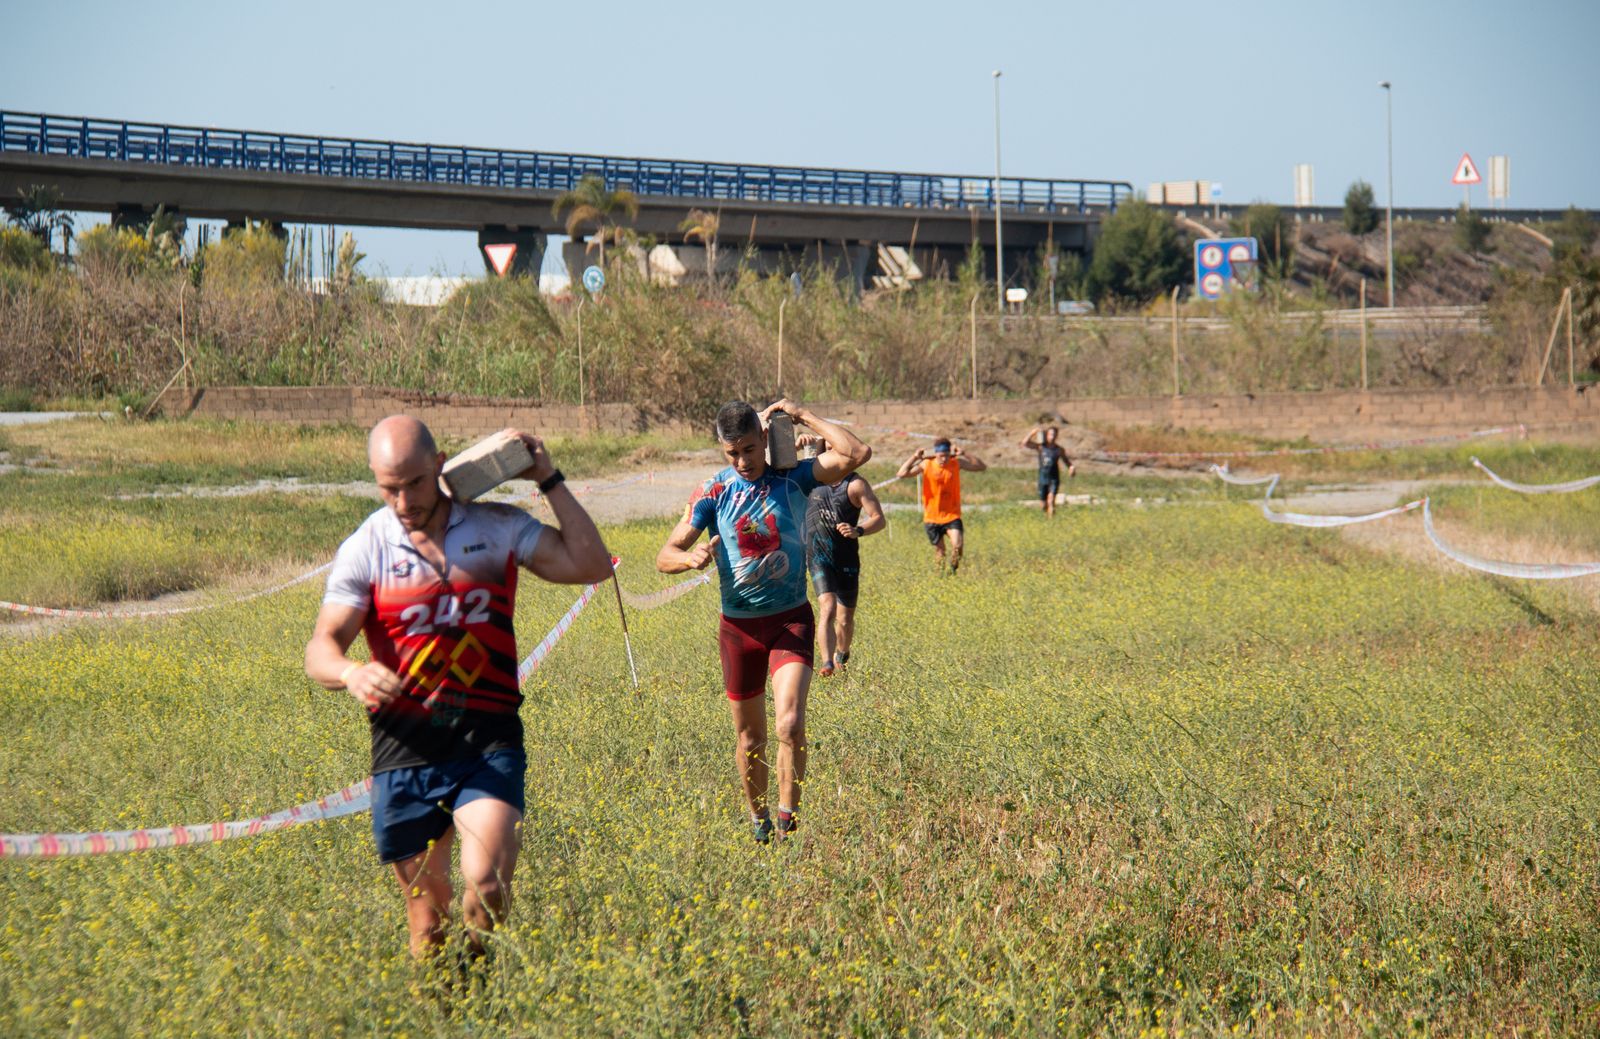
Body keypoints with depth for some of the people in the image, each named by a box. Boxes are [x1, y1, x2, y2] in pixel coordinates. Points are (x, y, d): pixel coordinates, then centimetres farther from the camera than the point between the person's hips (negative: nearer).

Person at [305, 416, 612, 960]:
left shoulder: (498, 528, 5)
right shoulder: (365, 549, 2)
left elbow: (591, 564, 2)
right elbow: (321, 649, -5)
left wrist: (550, 481, -2)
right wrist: (352, 673, -28)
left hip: (487, 739, -1)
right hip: (405, 748, 1)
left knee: (486, 883, -21)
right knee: (428, 916, 5)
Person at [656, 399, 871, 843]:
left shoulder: (794, 478, -3)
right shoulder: (713, 492, -4)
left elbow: (857, 454, -15)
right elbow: (665, 556, -8)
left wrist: (801, 416, -12)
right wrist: (691, 558, -32)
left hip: (791, 620, -1)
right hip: (739, 626, 1)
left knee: (790, 724, -22)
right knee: (750, 739, 11)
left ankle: (788, 822, -10)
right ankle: (758, 820, 33)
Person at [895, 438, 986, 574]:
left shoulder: (957, 463, -4)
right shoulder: (926, 464, -6)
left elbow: (982, 466, -7)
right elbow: (901, 474, -12)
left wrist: (964, 455, -17)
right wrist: (915, 457, -20)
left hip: (952, 515, -1)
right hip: (932, 517, 1)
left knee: (957, 545, -20)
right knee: (939, 550, 10)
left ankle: (953, 571, 5)